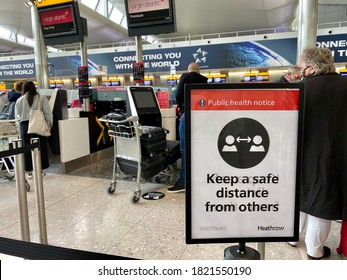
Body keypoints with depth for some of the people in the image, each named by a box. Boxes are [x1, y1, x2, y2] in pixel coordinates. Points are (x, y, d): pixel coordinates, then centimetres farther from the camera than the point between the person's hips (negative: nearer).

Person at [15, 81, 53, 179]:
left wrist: (20, 129, 16)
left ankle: (29, 172, 15)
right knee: (40, 148, 8)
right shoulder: (41, 98, 3)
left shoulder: (19, 100, 8)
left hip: (24, 126, 1)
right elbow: (48, 113, -3)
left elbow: (17, 116, 8)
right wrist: (49, 125, 2)